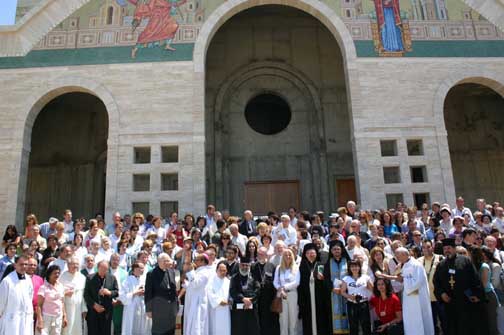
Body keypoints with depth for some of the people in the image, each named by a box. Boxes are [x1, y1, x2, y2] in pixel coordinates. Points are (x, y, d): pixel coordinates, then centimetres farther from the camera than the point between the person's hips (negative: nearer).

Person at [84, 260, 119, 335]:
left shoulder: (112, 278, 4)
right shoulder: (90, 278, 0)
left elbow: (117, 292, 4)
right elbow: (86, 294, -2)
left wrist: (109, 293, -17)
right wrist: (94, 305, -12)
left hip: (107, 312, 1)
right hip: (93, 311, -1)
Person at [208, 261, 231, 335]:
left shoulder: (228, 281, 11)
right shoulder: (212, 280, -3)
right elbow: (210, 293, -13)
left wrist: (229, 301, -9)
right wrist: (219, 301, -17)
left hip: (225, 310, 4)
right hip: (215, 310, -4)